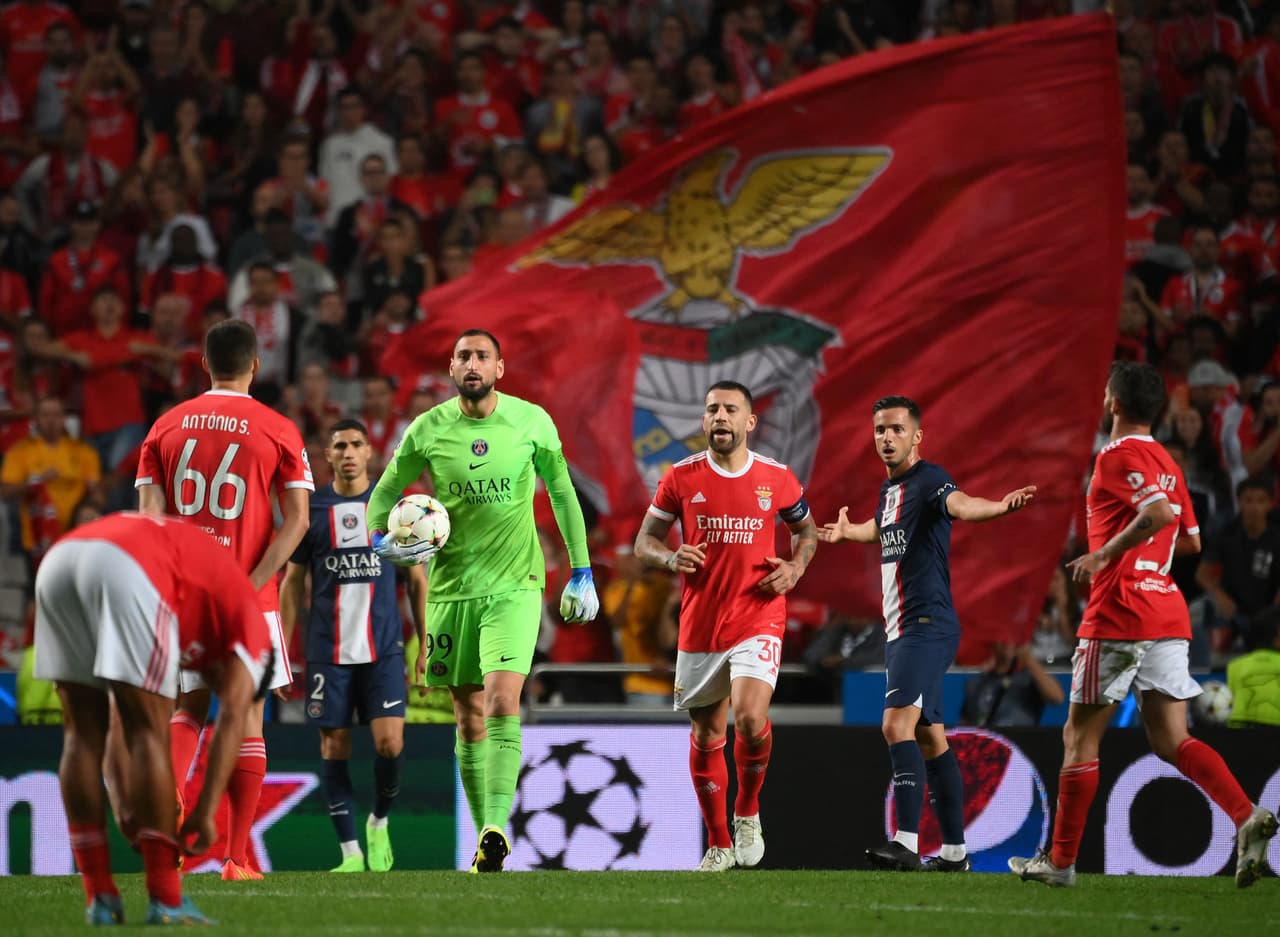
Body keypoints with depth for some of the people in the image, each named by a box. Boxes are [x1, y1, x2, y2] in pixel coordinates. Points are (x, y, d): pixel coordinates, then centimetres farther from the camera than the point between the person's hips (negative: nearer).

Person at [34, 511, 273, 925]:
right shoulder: (248, 621, 25)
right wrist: (205, 813, 10)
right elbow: (232, 718, 12)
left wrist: (125, 805, 31)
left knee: (83, 734, 15)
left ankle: (100, 899, 15)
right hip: (127, 569, -6)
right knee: (148, 733, 4)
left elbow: (121, 724, 36)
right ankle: (166, 901, 3)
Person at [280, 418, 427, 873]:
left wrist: (425, 645, 3)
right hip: (327, 649, 1)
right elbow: (292, 583, 8)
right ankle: (351, 853, 6)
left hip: (383, 648, -1)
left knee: (390, 743, -11)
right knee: (334, 747, -1)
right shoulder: (310, 509, 5)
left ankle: (379, 822, 16)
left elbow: (417, 580, 9)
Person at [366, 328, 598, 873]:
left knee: (502, 700, -21)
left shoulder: (532, 423, -3)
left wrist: (581, 574, 8)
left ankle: (497, 827, -27)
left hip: (514, 586, -2)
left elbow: (562, 493, 9)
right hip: (451, 585, 2)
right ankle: (486, 839, 17)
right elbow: (386, 491, 9)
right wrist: (379, 539, -12)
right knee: (469, 721, 7)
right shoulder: (428, 430, -2)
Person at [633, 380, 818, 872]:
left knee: (750, 718, -22)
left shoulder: (777, 478, 1)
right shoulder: (681, 477, 0)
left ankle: (747, 813, 5)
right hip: (699, 625, 2)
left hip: (759, 622, -2)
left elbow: (807, 529, 18)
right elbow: (644, 541, 7)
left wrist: (795, 567, -2)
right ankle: (719, 846, 23)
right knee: (706, 734, 8)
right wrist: (671, 557, -14)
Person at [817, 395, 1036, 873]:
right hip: (900, 630, 10)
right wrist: (846, 532, 57)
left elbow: (959, 504, -35)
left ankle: (906, 843, -27)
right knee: (929, 738, 12)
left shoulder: (928, 480, -12)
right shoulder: (889, 489, 15)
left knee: (897, 724, -21)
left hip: (927, 625, -10)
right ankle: (954, 851, 18)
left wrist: (999, 506, -55)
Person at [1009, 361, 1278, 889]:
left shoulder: (1117, 456, -9)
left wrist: (1103, 554, -17)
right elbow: (1190, 539, 24)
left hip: (1117, 617, -8)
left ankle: (1060, 861, 8)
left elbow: (1160, 513, -25)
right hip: (1169, 613, 8)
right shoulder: (1166, 463, 17)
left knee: (1080, 737, 3)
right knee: (1171, 741, 3)